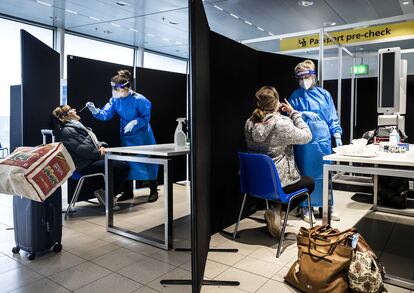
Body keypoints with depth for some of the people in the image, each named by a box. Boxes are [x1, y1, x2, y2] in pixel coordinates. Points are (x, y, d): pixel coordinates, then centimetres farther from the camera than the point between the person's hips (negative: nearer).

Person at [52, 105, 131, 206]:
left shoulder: (78, 126, 22)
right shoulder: (66, 131, -7)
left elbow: (94, 141, 20)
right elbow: (80, 150, -16)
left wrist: (101, 146, -3)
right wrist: (100, 153, -14)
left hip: (95, 158, 9)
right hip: (86, 165, -9)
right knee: (123, 166, -22)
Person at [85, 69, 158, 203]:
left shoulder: (139, 100, -20)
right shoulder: (115, 100, -3)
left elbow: (146, 117, -15)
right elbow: (106, 114, -8)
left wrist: (135, 122, -30)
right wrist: (95, 111, -26)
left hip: (142, 136, -6)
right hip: (126, 136, 6)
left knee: (147, 162, -2)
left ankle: (153, 191, 13)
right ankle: (128, 192, 25)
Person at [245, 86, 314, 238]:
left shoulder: (249, 124, -4)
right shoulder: (281, 123, -24)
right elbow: (306, 136, -10)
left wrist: (276, 112, 8)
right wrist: (293, 112, -4)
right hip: (278, 183, -7)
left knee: (303, 179, 33)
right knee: (309, 182, 24)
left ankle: (275, 210, 17)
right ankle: (277, 211, 4)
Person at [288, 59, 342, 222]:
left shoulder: (324, 94, 9)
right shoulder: (296, 96, 3)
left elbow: (332, 118, 11)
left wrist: (337, 135, 4)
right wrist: (303, 114, -20)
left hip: (324, 140, 3)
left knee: (325, 174, 10)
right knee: (306, 175, 4)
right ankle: (306, 207, 18)